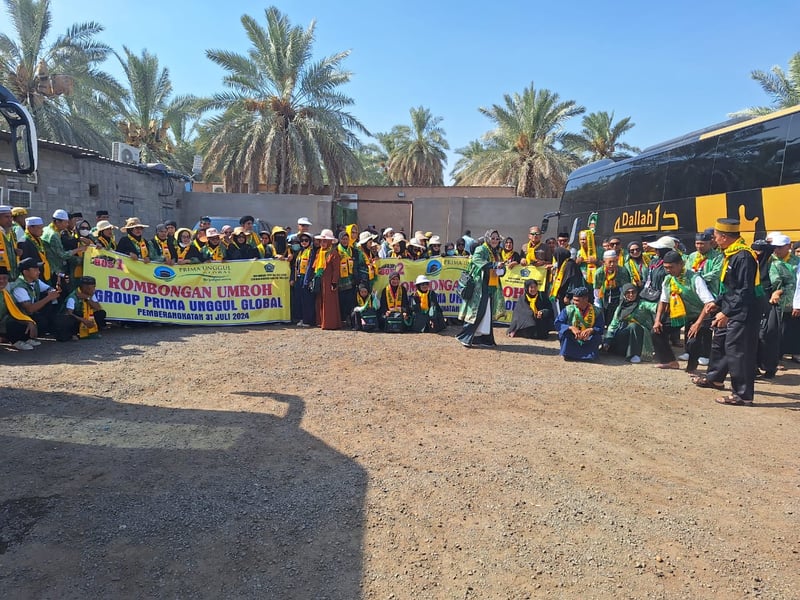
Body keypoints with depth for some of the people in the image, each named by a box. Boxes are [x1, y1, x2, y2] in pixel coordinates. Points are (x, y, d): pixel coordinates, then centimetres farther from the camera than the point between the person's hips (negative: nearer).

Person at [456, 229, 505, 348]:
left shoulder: (496, 253, 18)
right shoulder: (481, 250, -5)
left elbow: (503, 269, 14)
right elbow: (477, 260, -24)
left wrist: (500, 270, -11)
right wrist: (494, 265, -33)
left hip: (492, 287, 8)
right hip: (480, 286, -8)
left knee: (487, 314, 7)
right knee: (477, 312, -9)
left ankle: (483, 338, 12)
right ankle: (466, 337, -2)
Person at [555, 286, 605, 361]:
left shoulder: (596, 311, -7)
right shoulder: (568, 309, -7)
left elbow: (601, 329, -11)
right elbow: (557, 324, -14)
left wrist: (591, 330, -33)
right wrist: (571, 328, -30)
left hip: (588, 342, 0)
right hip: (572, 342, 0)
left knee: (597, 337, -30)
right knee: (564, 332, -28)